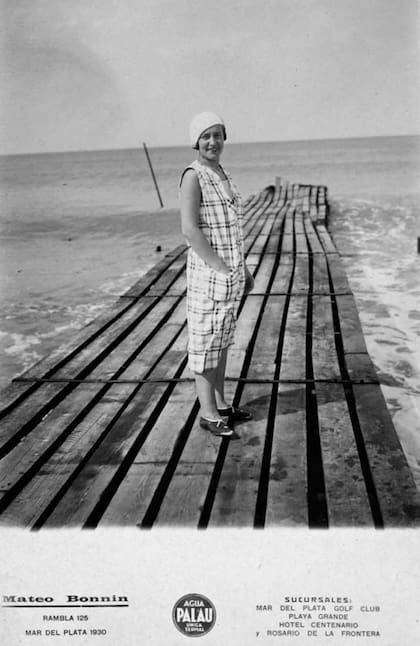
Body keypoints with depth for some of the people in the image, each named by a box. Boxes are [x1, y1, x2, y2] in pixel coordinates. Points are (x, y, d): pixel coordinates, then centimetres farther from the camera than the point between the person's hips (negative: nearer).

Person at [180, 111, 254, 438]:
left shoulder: (223, 175, 13)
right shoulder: (193, 176, -13)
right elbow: (190, 229, -22)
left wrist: (244, 269, 16)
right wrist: (221, 268, -21)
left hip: (232, 272, 9)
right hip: (208, 273, -9)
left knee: (222, 340, 16)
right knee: (205, 342, 1)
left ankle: (221, 404, 28)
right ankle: (209, 414, 12)